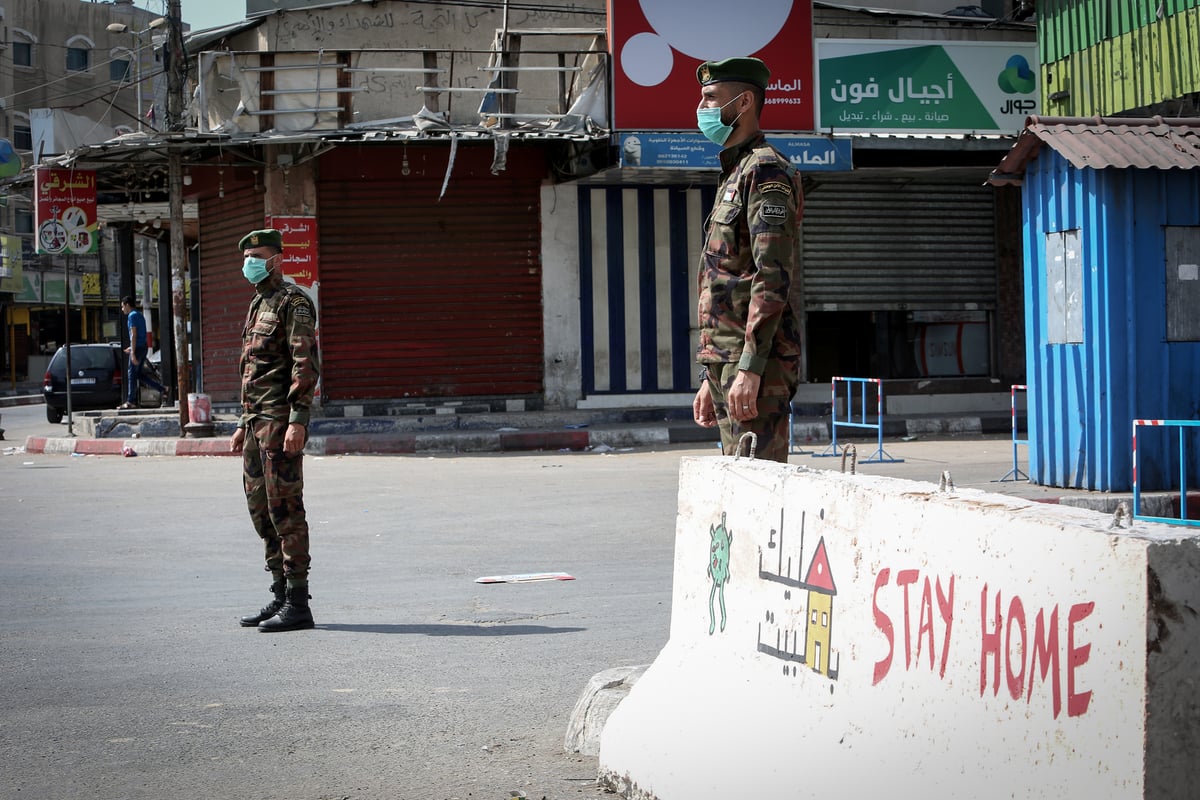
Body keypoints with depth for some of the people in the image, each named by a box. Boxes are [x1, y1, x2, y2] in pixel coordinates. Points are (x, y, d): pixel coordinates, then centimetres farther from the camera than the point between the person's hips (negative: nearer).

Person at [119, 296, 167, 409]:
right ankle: (163, 390, 4)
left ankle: (130, 402, -2)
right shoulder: (139, 315, 19)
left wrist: (133, 352, -21)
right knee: (139, 374, 11)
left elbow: (134, 335, -18)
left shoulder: (132, 316, -11)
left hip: (138, 348, -9)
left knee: (132, 374, -3)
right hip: (144, 346, 9)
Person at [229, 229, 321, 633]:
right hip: (258, 420, 10)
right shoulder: (258, 306, 21)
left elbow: (306, 363, -17)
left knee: (285, 508, -10)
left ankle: (297, 604, -8)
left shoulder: (292, 301, -8)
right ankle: (280, 596, 17)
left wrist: (298, 420, -24)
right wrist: (244, 424, 23)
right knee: (260, 506, 11)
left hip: (281, 419, -10)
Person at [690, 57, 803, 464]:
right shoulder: (732, 175, 24)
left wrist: (750, 368, -24)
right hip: (727, 364, 10)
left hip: (757, 364, -10)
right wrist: (710, 378, 23)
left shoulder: (765, 170, -8)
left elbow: (772, 278, -19)